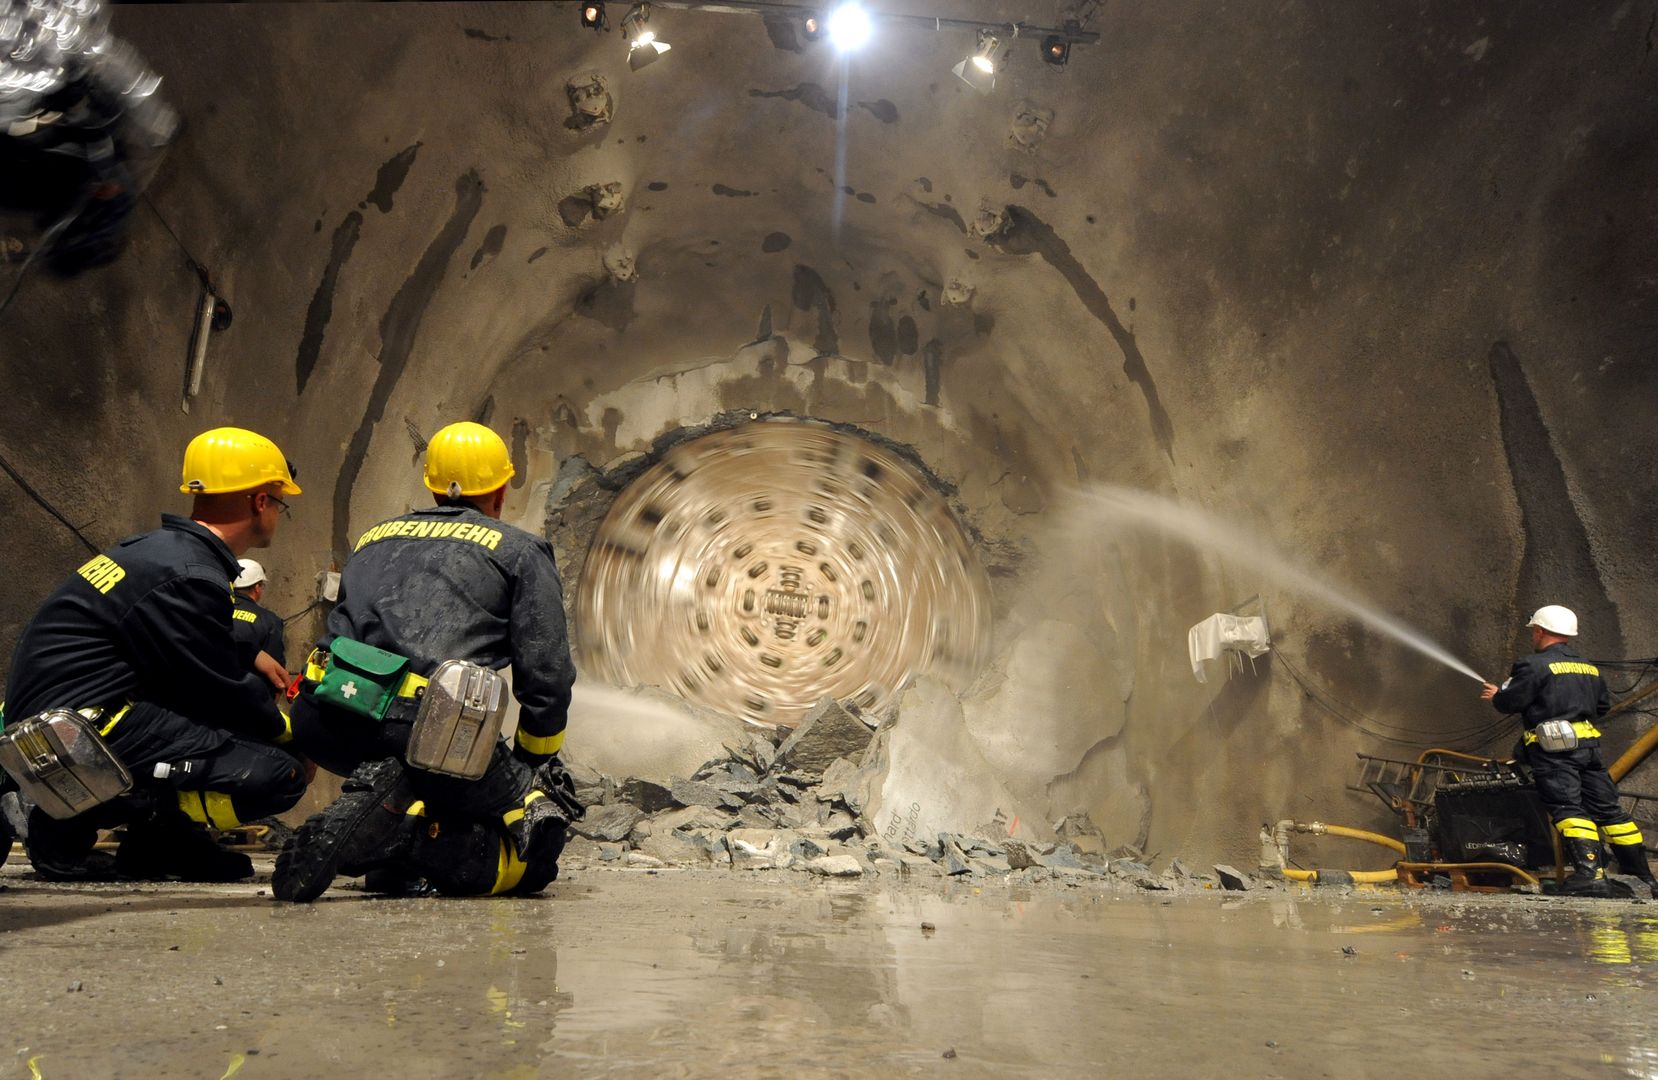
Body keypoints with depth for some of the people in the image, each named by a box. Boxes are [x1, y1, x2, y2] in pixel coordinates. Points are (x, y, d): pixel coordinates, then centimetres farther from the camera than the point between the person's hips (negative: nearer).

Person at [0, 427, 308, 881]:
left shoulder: (163, 548, 12)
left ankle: (159, 841, 6)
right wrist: (301, 735, 2)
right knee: (277, 775, -18)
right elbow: (225, 694, -11)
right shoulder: (189, 579, -18)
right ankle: (74, 822, -7)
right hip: (83, 734, -11)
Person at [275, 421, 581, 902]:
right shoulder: (520, 551, 12)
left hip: (325, 725, 6)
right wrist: (536, 763, 23)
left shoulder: (375, 538, 27)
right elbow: (547, 678, 6)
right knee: (538, 848, 7)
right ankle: (405, 835, -16)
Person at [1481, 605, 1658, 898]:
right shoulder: (1589, 668, 18)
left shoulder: (1534, 665, -8)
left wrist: (1496, 695, 11)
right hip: (1588, 745, 7)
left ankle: (1590, 874, -23)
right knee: (1606, 807, 12)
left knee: (1568, 807, -12)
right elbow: (1604, 704, 26)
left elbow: (1510, 702, -10)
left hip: (1552, 749, -7)